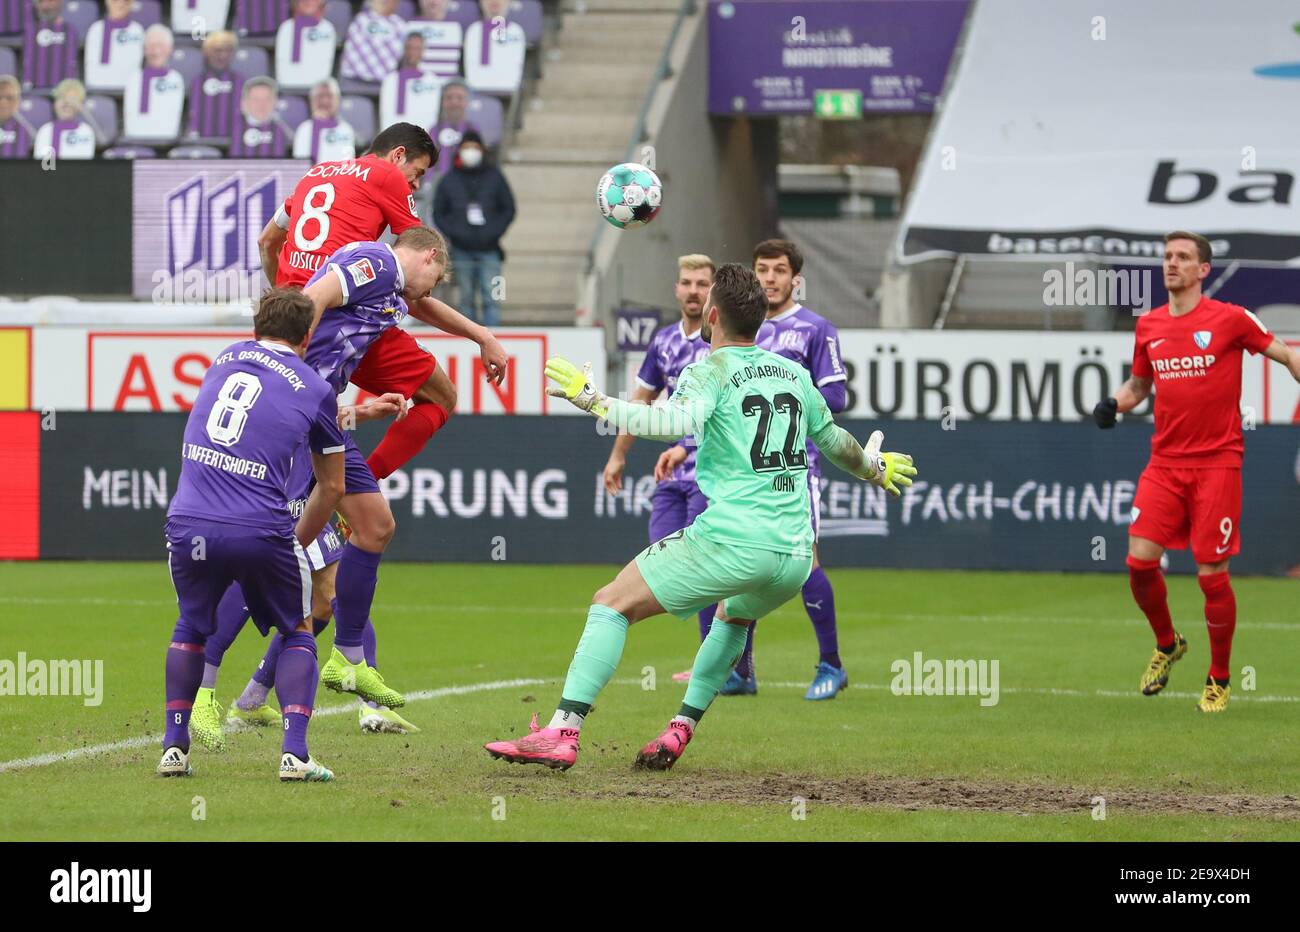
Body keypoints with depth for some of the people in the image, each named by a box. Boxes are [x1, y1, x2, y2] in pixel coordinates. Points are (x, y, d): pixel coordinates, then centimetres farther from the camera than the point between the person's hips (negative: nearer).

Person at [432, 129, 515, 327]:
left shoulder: (495, 177, 5)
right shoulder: (449, 181, 6)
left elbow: (508, 209, 8)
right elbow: (439, 214, 10)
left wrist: (493, 232, -5)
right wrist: (455, 233, -6)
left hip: (489, 249, -1)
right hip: (462, 251, 1)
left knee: (490, 299, -8)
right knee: (467, 299, 5)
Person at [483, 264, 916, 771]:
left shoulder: (712, 370, -2)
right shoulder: (794, 373, 17)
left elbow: (678, 420, -23)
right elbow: (833, 440, 32)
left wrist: (590, 399, -20)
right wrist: (873, 467, 52)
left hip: (731, 541, -7)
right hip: (795, 554, 7)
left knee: (612, 603, -1)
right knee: (733, 616, 37)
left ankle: (562, 732, -13)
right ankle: (681, 729, 25)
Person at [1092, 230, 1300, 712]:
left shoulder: (1230, 319, -5)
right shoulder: (1148, 326, 9)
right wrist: (1114, 404, 3)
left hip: (1216, 463, -4)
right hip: (1165, 463, 4)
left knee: (1212, 574, -5)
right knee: (1140, 560, -7)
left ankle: (1220, 678, 13)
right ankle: (1167, 645, 21)